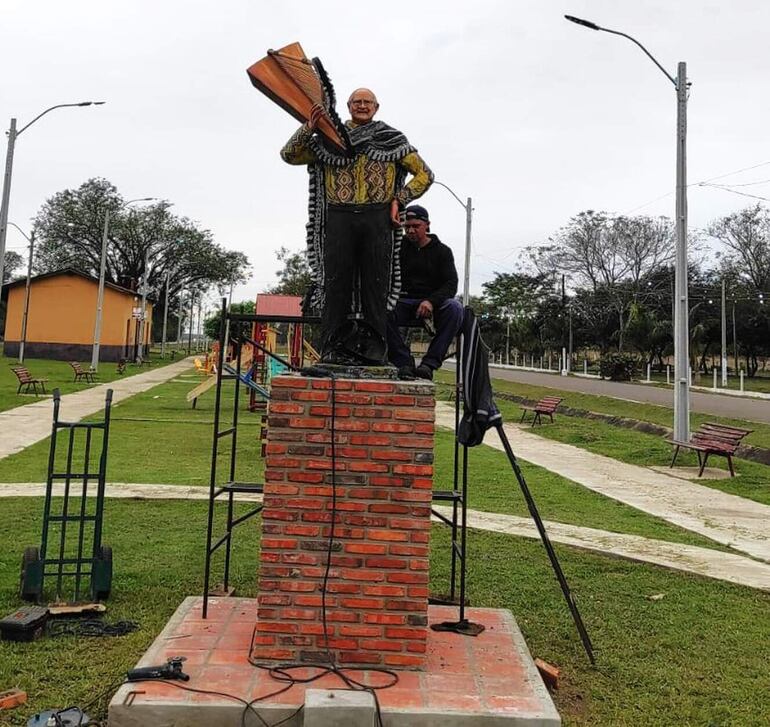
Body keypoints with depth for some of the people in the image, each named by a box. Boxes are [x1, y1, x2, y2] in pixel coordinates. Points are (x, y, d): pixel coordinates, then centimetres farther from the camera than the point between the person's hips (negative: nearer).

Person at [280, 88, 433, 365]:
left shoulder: (392, 140, 16)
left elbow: (424, 175, 15)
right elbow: (289, 155, 14)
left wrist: (399, 200, 1)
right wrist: (308, 129, 0)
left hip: (378, 218, 0)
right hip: (339, 218, 0)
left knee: (376, 282, -3)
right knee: (336, 282, -4)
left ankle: (373, 348, 1)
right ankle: (334, 348, -1)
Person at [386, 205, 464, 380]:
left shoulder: (442, 251, 8)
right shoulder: (399, 248, 14)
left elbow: (451, 284, -5)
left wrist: (431, 301, -24)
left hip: (434, 305, 0)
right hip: (404, 303, 1)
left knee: (455, 308, -33)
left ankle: (429, 363, -31)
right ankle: (404, 363, -29)